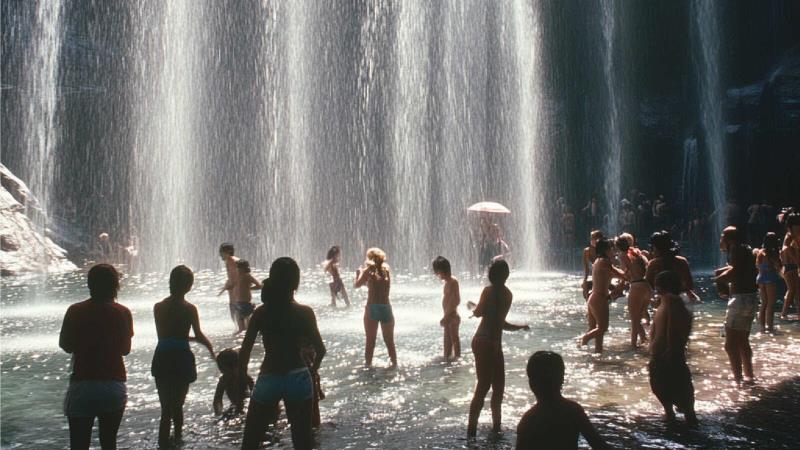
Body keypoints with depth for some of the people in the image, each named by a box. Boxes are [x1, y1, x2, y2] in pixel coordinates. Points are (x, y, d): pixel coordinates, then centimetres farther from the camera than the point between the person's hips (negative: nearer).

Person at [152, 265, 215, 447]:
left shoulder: (159, 307, 2)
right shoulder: (189, 309, -9)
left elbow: (162, 336, 10)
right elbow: (199, 335, -7)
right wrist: (210, 345, 14)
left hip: (162, 359, 3)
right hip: (181, 359, -2)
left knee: (166, 406, 13)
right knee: (177, 405, 14)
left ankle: (164, 441, 11)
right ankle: (177, 439, 23)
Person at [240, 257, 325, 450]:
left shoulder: (260, 313, -4)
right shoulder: (304, 312, -7)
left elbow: (245, 351, -5)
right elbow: (320, 350, -6)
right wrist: (312, 369, 13)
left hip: (268, 380, 1)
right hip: (298, 379, -1)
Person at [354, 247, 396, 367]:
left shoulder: (369, 271, -8)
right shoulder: (387, 270, 3)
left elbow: (357, 285, 1)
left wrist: (359, 272, 16)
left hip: (372, 308, -2)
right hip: (386, 308, 3)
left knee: (370, 343, 9)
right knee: (390, 342, 16)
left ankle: (368, 366, 13)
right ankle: (395, 365, 20)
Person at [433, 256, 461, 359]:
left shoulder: (452, 281, -16)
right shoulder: (447, 281, 12)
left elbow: (455, 301, -22)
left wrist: (446, 316, -23)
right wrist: (445, 316, 14)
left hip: (452, 316, -9)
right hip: (448, 316, 9)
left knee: (454, 338, -2)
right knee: (447, 339, 16)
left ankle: (457, 358, 5)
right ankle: (447, 357, 26)